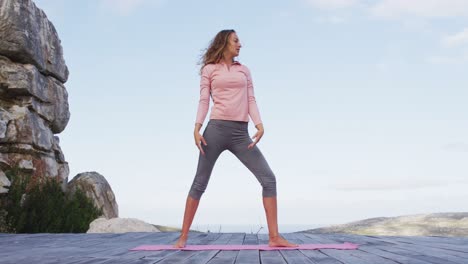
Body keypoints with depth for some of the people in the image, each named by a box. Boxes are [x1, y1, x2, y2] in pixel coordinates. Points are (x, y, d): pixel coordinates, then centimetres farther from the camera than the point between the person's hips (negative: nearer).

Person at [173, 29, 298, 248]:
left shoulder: (244, 70, 19)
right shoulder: (209, 69, 10)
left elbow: (251, 101, 11)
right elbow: (204, 101, 3)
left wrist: (259, 125, -5)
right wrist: (197, 128, -11)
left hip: (241, 134, 3)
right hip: (216, 129, -3)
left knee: (269, 179, -7)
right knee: (199, 183, -1)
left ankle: (274, 237, -4)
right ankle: (183, 236, 10)